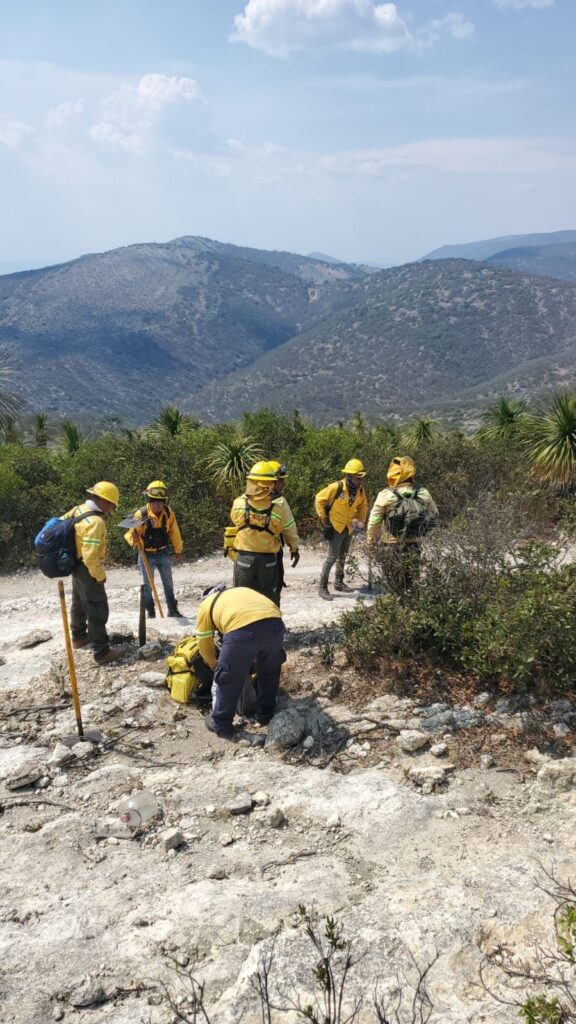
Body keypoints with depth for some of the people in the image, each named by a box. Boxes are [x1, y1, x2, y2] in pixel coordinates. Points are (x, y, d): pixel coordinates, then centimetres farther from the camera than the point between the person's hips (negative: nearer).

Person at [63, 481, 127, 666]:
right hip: (88, 570, -10)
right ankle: (102, 652, 0)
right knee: (98, 611, -4)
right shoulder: (95, 522, -29)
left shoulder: (79, 509, -1)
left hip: (77, 566, 10)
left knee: (80, 603, 26)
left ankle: (79, 636, 45)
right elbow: (90, 556, -31)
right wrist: (100, 576, -18)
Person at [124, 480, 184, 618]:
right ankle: (150, 612, 22)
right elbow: (131, 534, -18)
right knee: (148, 585, 8)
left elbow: (174, 532, 2)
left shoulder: (168, 512, -11)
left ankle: (173, 610, 28)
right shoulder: (141, 514, -21)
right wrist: (133, 538, -42)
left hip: (163, 554, 3)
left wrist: (179, 550, 10)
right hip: (146, 555, -3)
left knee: (168, 584, 14)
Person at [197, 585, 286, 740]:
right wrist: (253, 657, 52)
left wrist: (214, 664, 51)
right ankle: (266, 715, 41)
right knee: (269, 671, 29)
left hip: (242, 630, -4)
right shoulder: (243, 591, 41)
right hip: (275, 623, 4)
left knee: (228, 678, 17)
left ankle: (221, 725, 28)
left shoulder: (206, 605, 30)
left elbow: (204, 645, 32)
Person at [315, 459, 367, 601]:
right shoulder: (336, 487, -24)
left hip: (348, 527, 7)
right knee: (332, 557, -10)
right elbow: (319, 499, -14)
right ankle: (322, 587, -4)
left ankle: (339, 583, 32)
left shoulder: (360, 490, -5)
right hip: (335, 526, -7)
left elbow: (362, 505, 16)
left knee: (342, 556, 18)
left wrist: (361, 521, 9)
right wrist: (323, 518, -11)